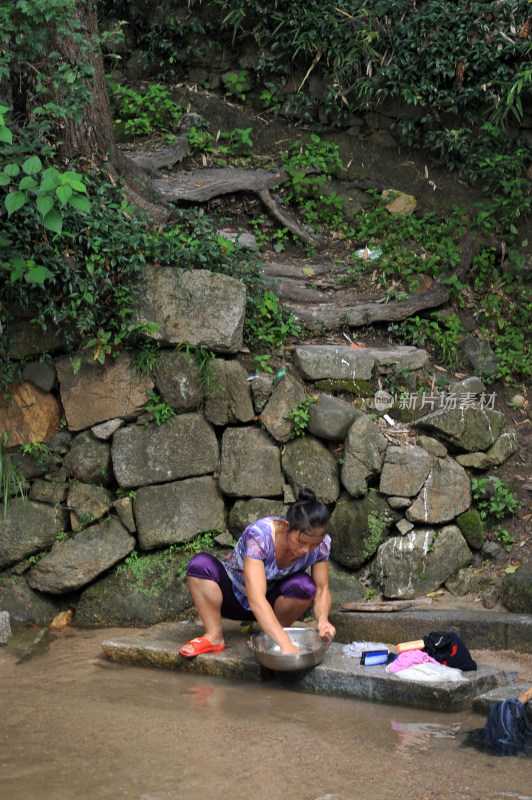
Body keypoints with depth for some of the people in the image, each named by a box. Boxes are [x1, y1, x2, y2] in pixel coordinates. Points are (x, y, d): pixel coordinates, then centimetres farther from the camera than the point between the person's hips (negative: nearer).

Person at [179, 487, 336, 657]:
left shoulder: (320, 543, -21)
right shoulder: (258, 535, -36)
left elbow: (321, 589, -10)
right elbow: (256, 599, -44)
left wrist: (322, 619, -33)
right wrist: (286, 644, -53)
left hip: (273, 600, 3)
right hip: (234, 596, -3)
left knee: (304, 585, -31)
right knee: (200, 564, -32)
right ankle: (214, 636, -21)